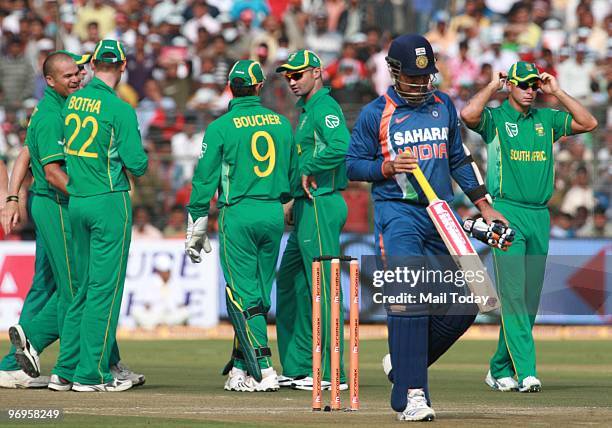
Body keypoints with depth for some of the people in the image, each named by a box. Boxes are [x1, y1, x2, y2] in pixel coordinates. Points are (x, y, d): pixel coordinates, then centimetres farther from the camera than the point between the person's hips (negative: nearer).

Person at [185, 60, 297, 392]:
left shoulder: (221, 127, -4)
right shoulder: (281, 123, 8)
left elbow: (204, 181, -3)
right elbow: (293, 177, 15)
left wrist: (195, 230, 2)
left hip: (238, 214, -4)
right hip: (274, 215, 4)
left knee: (243, 294, -4)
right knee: (260, 295, 12)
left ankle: (262, 370, -13)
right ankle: (240, 367, 16)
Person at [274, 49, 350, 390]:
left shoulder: (325, 107, -12)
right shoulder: (308, 110, 20)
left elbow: (341, 147, -30)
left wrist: (309, 171, -19)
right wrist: (295, 201, 19)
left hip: (321, 206, -11)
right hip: (308, 207, 11)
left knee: (323, 287, -10)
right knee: (290, 285, 14)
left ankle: (332, 372, -9)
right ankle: (298, 366, 19)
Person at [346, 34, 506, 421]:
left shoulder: (443, 106, 14)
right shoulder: (376, 113, 1)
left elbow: (459, 159, 22)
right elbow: (352, 165, 5)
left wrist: (483, 205, 17)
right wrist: (386, 167, -13)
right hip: (398, 214, -5)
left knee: (462, 307, -1)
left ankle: (404, 363, 20)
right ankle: (412, 395, -19)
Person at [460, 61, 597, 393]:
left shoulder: (547, 119, 16)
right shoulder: (495, 117, 1)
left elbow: (589, 123, 9)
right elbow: (468, 115, -20)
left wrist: (556, 92, 7)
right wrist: (492, 86, -6)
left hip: (540, 216, 5)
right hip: (506, 213, -5)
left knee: (530, 297, 6)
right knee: (512, 293, -13)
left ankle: (501, 369, 16)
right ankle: (526, 371, -20)